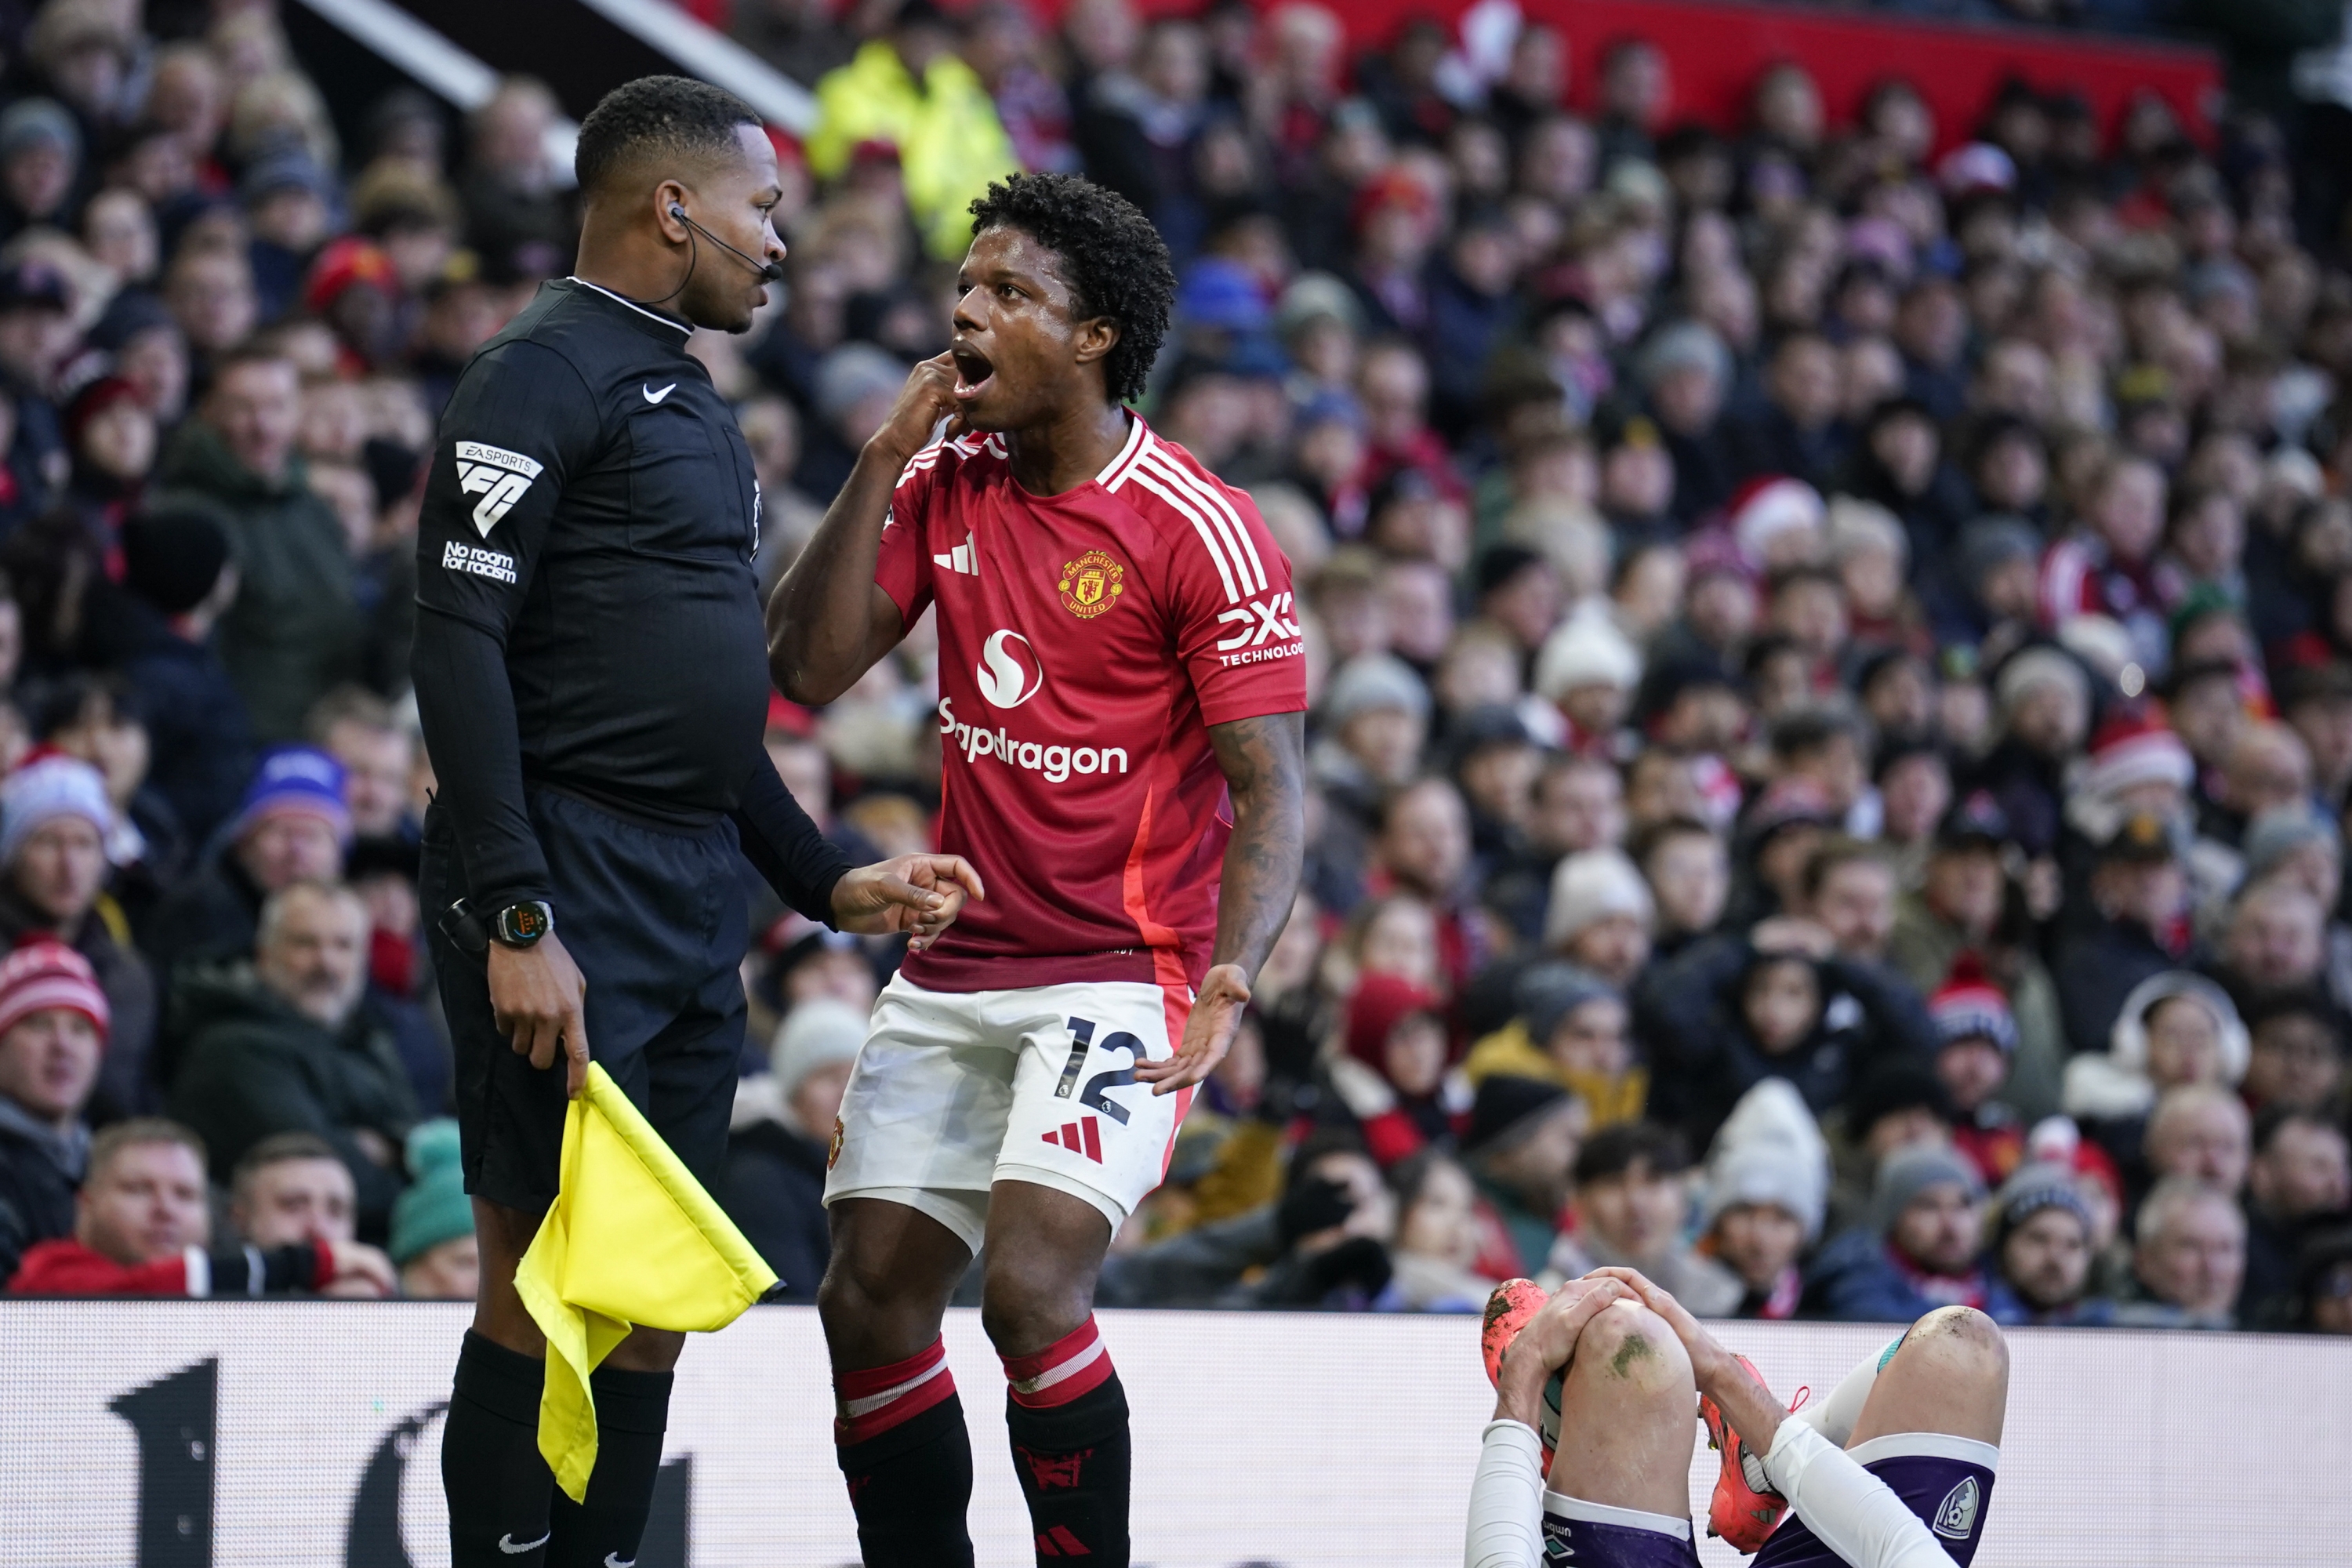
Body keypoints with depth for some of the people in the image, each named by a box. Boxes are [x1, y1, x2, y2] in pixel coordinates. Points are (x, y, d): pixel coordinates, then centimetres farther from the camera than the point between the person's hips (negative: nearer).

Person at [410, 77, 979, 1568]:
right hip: (571, 886, -9)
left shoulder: (693, 401, 22)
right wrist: (516, 919, -23)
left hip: (696, 893, 9)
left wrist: (827, 880, 21)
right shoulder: (547, 373, -8)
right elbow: (458, 644, -16)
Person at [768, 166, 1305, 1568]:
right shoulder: (944, 485, 7)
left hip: (1121, 973, -6)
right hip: (955, 970, 6)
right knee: (871, 1298, 4)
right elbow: (808, 671, 1)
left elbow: (1271, 785, -13)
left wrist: (1229, 980, -29)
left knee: (1031, 1291, -20)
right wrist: (885, 457, -5)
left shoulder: (1201, 532, -11)